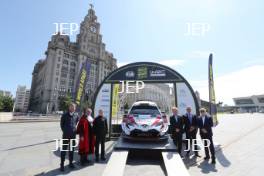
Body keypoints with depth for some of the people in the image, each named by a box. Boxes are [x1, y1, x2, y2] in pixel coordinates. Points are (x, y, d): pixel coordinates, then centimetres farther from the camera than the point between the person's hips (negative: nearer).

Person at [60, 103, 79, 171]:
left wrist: (74, 130, 9)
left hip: (73, 135, 3)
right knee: (63, 150, 4)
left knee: (71, 149, 13)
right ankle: (62, 164, 15)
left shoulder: (76, 115, 1)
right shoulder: (64, 115, -5)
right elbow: (62, 124, 6)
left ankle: (71, 163, 26)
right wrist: (64, 131, 5)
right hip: (66, 135, -3)